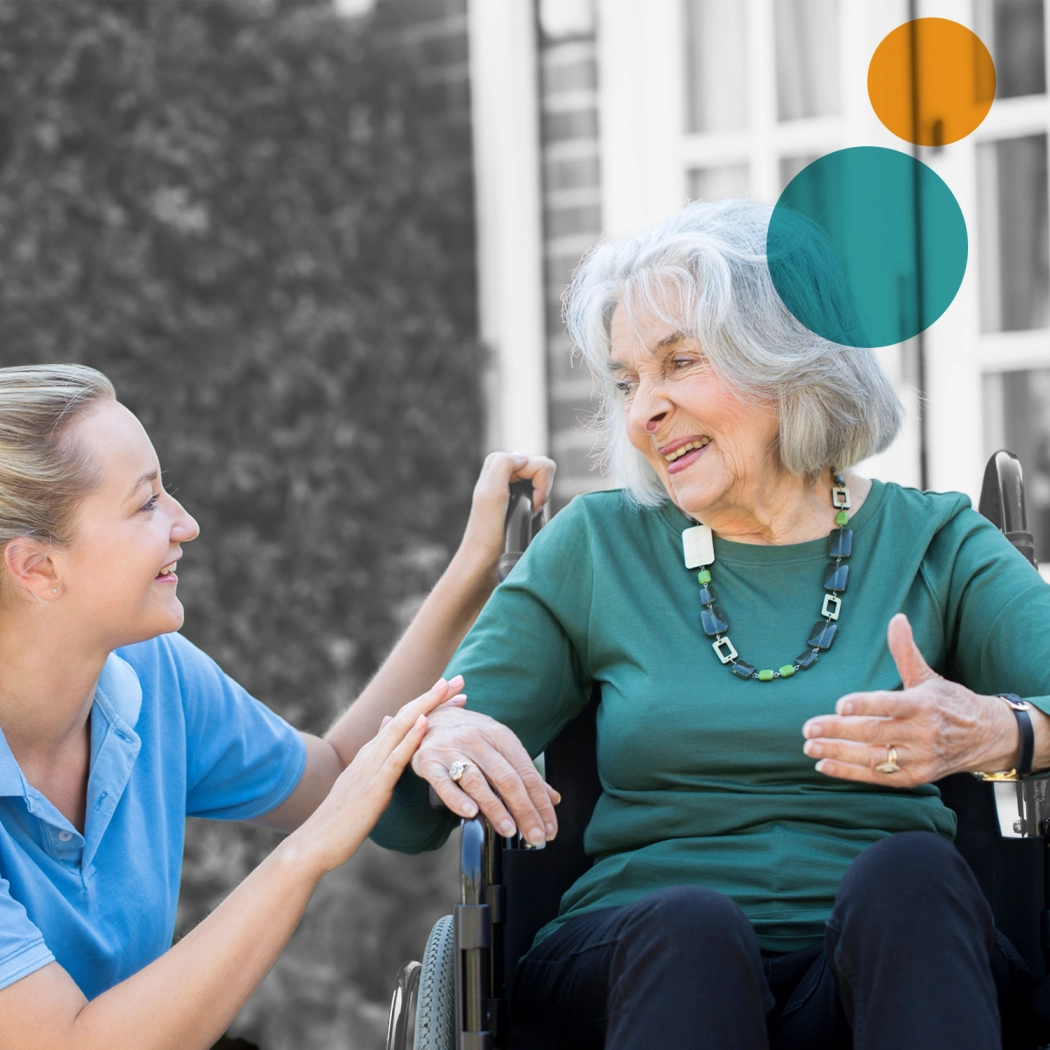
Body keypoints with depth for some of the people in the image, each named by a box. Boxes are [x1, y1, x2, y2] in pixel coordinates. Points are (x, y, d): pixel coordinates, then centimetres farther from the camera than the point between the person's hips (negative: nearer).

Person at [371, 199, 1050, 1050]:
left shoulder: (933, 544, 13)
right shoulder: (595, 548, 14)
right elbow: (402, 822, 11)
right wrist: (434, 742, -13)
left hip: (891, 959, 0)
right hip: (639, 967, 0)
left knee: (905, 873, -34)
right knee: (689, 923, -35)